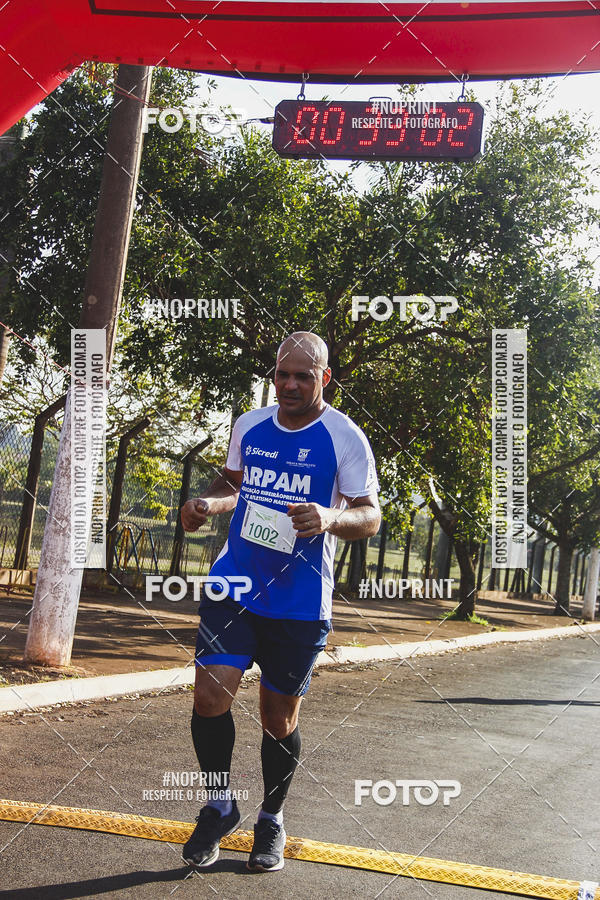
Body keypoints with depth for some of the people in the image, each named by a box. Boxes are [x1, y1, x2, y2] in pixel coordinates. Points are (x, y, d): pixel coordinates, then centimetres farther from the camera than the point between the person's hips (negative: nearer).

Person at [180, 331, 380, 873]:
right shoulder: (249, 425, 7)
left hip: (300, 603, -3)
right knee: (210, 695, -9)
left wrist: (331, 517, -30)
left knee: (280, 717, 8)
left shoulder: (344, 437, -7)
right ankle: (220, 806, 17)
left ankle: (272, 820, 32)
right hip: (234, 584, 3)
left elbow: (371, 517, -8)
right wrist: (209, 503, 1)